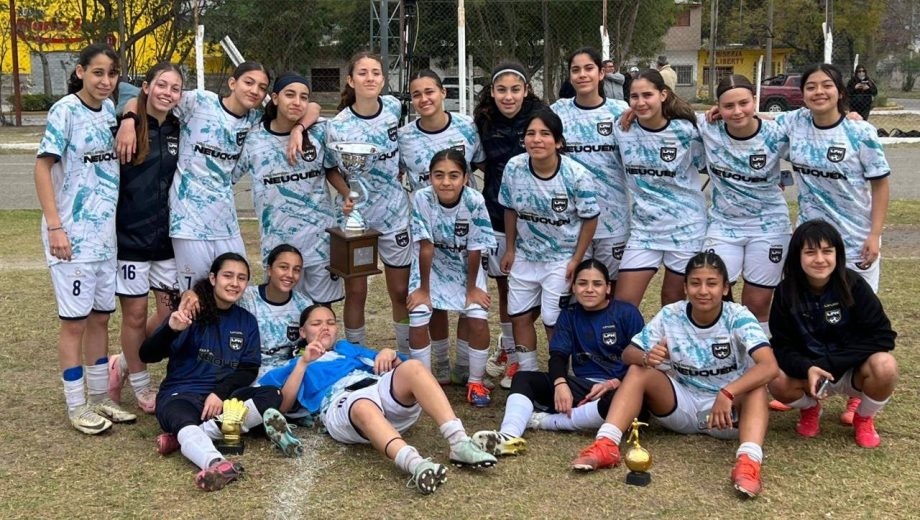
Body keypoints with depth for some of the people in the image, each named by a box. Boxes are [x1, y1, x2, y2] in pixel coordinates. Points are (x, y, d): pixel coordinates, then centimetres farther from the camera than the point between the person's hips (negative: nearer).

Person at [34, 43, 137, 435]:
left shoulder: (109, 109, 7)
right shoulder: (65, 111, -11)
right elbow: (43, 167, -13)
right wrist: (54, 226, -18)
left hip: (106, 232, 7)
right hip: (72, 234, -7)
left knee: (100, 316, 13)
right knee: (74, 320, 1)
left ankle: (99, 398, 24)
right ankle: (77, 407, 11)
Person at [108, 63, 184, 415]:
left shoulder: (179, 131, 7)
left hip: (168, 236, 5)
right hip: (131, 236, -5)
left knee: (173, 313, 6)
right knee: (135, 314, 5)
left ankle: (122, 363, 30)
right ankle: (141, 388, 24)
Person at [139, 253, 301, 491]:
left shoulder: (246, 321, 12)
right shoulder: (192, 312, 0)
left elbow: (249, 370, 5)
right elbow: (147, 356, -8)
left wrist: (220, 393, -14)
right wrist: (171, 329, -28)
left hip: (224, 395, 4)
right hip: (181, 394, -4)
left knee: (273, 396, -23)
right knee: (185, 422, -37)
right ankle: (217, 463, -68)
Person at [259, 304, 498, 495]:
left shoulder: (347, 348, 41)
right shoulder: (298, 364, 32)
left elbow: (397, 369, 32)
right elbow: (282, 405, 12)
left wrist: (389, 354, 10)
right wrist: (303, 362, 6)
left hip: (382, 388, 4)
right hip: (342, 402, -4)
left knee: (413, 367, -30)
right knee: (364, 408, -41)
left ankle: (459, 443, -45)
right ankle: (414, 464, -67)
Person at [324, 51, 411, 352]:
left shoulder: (394, 107, -7)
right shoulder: (338, 127, -16)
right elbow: (331, 169, -3)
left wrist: (400, 170, 4)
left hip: (395, 214, 2)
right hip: (356, 215, -2)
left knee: (401, 291, 10)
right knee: (356, 291, 7)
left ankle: (408, 357, 25)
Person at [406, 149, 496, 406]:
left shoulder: (475, 201, -28)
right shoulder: (422, 198, -27)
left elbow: (475, 249, -20)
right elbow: (426, 247, -23)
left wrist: (472, 288, -12)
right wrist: (423, 289, -15)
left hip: (465, 268, 0)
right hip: (432, 267, 0)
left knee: (478, 319, -14)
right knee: (419, 320, -11)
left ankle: (475, 382, 8)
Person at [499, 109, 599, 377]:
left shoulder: (577, 175, -22)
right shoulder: (514, 168, -13)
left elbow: (590, 218, -11)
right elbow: (510, 209, 2)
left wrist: (576, 260, -11)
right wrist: (510, 249, 5)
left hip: (561, 259, -4)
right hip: (525, 256, 4)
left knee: (554, 321, 0)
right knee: (519, 316, 11)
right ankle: (528, 373, 28)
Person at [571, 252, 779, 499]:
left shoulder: (738, 318, -17)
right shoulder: (671, 315, -8)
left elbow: (770, 366, -31)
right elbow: (628, 353, -6)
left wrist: (727, 394, -47)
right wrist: (646, 357, -32)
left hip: (729, 409, -2)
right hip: (682, 404, 3)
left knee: (757, 388, -32)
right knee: (639, 371, -20)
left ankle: (748, 461, -50)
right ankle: (606, 445, -30)